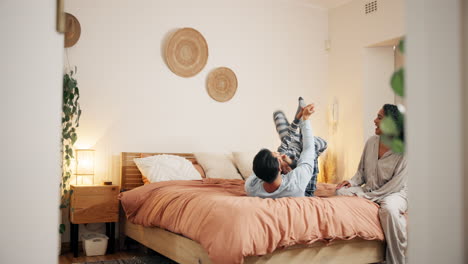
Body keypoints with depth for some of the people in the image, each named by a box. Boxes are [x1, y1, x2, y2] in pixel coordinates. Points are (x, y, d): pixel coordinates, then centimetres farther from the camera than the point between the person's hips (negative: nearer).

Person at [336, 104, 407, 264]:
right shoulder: (371, 142, 3)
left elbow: (395, 185, -17)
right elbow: (361, 172, 13)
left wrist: (367, 196, -20)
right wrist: (352, 182, -8)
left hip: (395, 194, -6)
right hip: (369, 191, 6)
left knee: (388, 208, -40)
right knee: (341, 191, -20)